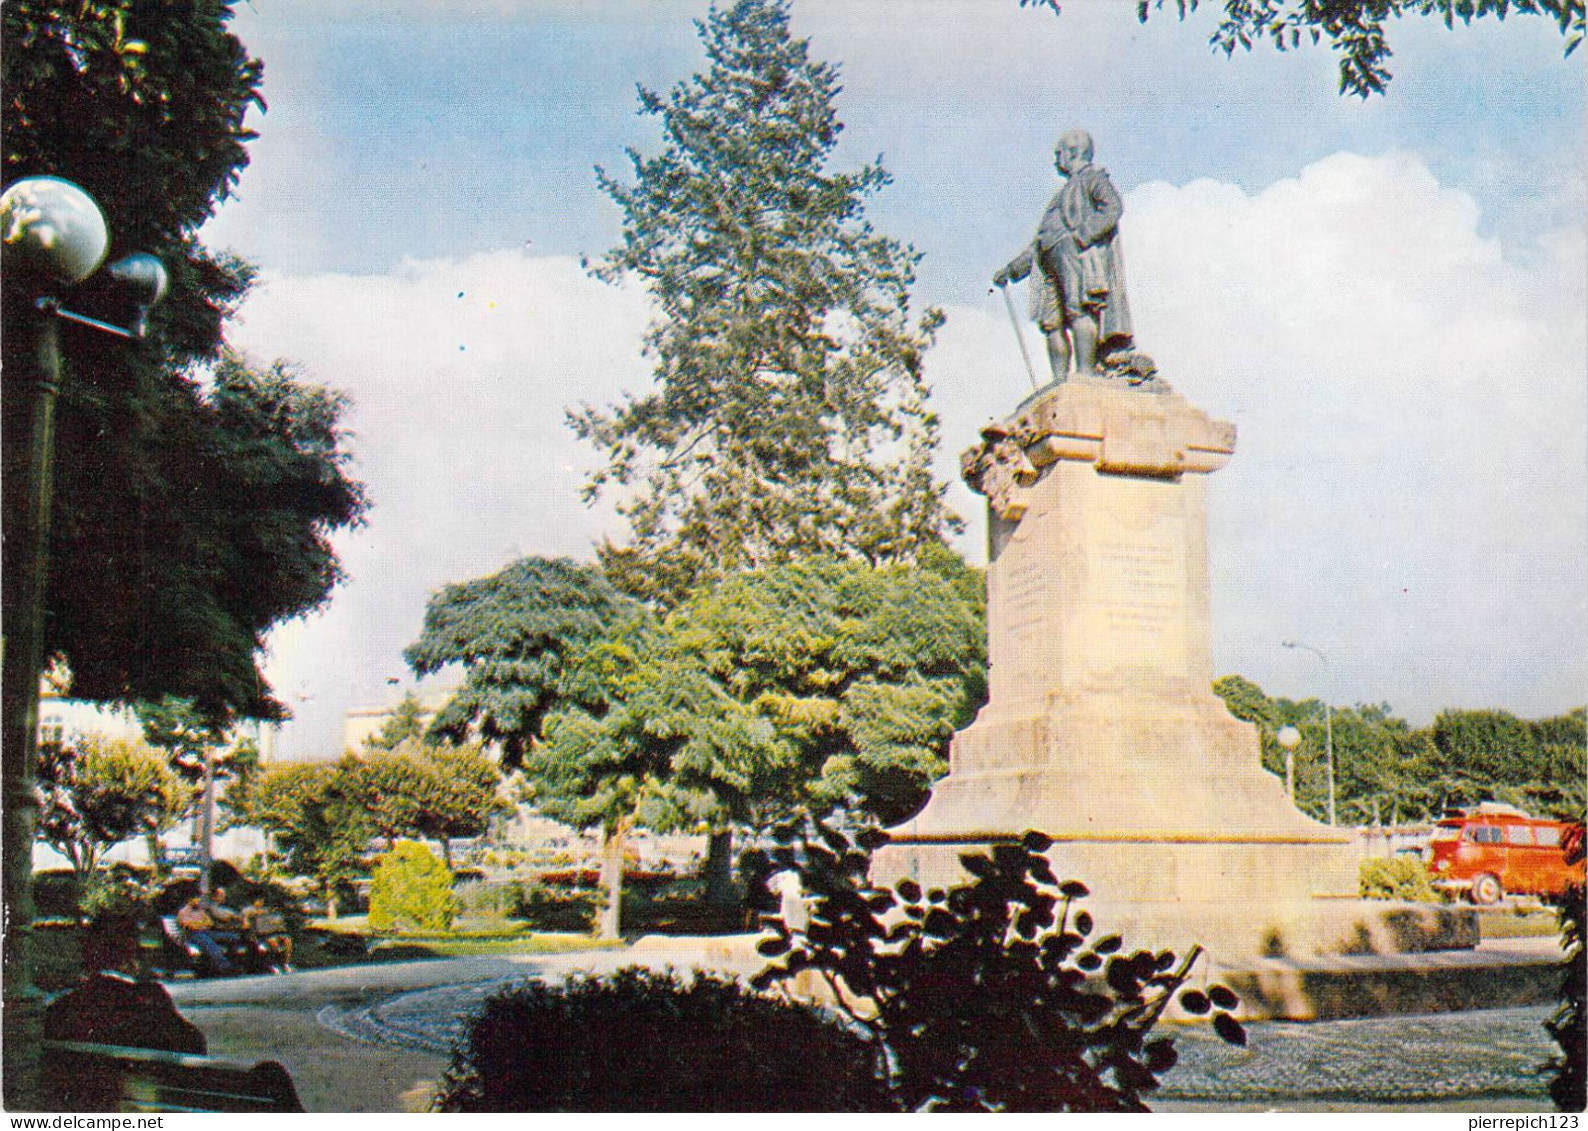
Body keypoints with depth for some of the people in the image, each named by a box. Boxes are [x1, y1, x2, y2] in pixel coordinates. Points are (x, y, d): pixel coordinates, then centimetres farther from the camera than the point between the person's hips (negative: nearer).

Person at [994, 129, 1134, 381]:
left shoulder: (1093, 177, 11)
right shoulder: (1065, 193, 37)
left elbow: (1113, 207, -9)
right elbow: (1040, 239, 35)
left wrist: (1079, 237, -19)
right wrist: (1012, 269, 29)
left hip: (1080, 255, -8)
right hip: (1050, 260, 8)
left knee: (1079, 310, -22)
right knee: (1052, 321, -4)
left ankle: (1085, 373, -31)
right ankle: (1060, 381, -9)